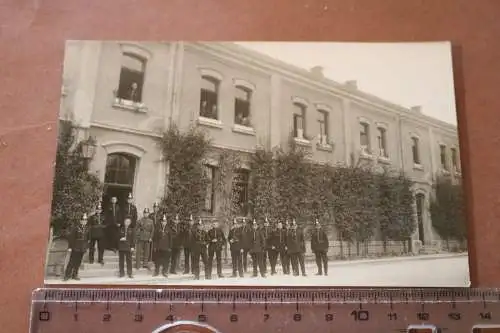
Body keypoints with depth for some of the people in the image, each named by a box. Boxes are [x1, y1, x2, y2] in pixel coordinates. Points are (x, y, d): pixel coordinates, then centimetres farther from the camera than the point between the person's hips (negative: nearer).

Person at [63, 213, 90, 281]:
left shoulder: (87, 228, 5)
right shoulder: (75, 227, -10)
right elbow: (70, 237, -9)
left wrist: (86, 247, 14)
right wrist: (69, 247, -11)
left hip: (82, 248, 5)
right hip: (75, 248, -5)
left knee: (78, 262, 10)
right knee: (72, 262, -2)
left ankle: (75, 275, 20)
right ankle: (67, 275, 10)